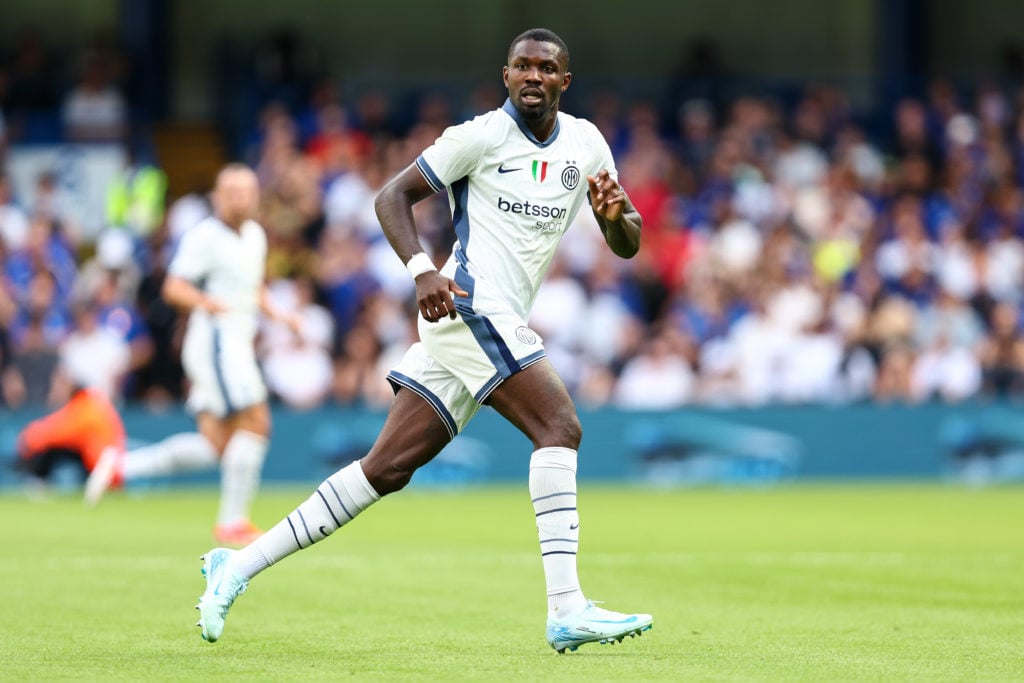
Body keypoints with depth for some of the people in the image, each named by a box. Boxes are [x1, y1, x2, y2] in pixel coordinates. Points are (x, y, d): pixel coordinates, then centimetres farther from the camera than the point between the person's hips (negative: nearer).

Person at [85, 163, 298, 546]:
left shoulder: (255, 235, 17)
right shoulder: (204, 237, -10)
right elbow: (173, 289, -17)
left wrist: (276, 314, 15)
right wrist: (208, 303, -33)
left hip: (238, 342, 9)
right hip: (215, 339, -9)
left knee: (215, 444, 4)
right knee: (255, 423, -15)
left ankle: (122, 467, 12)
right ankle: (232, 521, -9)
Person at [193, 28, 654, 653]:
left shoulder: (586, 144, 14)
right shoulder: (482, 136, -4)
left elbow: (628, 246, 18)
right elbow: (393, 196, -5)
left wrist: (617, 215, -7)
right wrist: (423, 269, -21)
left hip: (501, 321, 7)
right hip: (470, 304, -7)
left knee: (387, 469, 4)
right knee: (560, 427, -21)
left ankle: (240, 565, 9)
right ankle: (566, 611, -25)